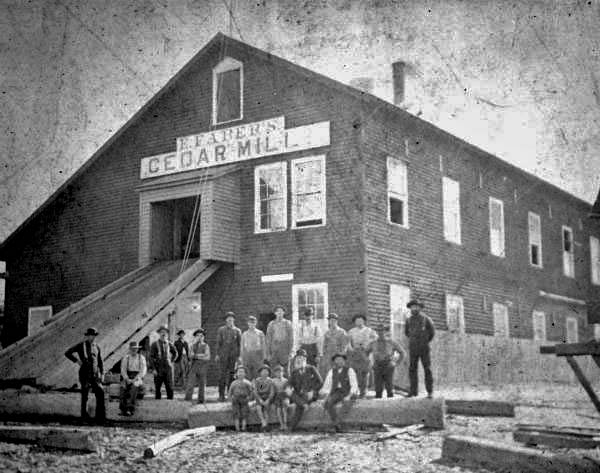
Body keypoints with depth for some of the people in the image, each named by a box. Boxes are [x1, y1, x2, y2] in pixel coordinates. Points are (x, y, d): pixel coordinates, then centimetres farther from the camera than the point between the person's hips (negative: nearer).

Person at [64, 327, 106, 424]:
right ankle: (84, 417, 9)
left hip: (95, 375, 3)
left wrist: (102, 374, 6)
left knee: (100, 394, -8)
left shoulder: (97, 347, 14)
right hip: (85, 375, -3)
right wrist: (77, 361, -10)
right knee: (85, 396, 1)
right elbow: (67, 353, -5)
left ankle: (100, 417, -5)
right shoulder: (81, 346, 0)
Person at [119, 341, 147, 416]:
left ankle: (130, 409, -34)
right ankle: (122, 410, -23)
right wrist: (127, 379, -13)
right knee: (123, 388, -25)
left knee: (134, 387, -30)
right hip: (127, 378, 2)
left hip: (137, 378, -2)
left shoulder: (141, 358, 6)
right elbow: (123, 370, 2)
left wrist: (135, 379, -14)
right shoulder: (126, 358, 9)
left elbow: (143, 371, -1)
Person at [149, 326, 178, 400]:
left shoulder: (169, 344, 7)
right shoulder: (154, 345, -2)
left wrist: (171, 360, 10)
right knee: (157, 388, 3)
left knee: (170, 388, 0)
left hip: (168, 369, 2)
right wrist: (154, 369, -11)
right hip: (158, 369, -2)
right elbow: (151, 357, -4)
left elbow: (175, 353, 24)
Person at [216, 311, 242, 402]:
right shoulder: (221, 330, 7)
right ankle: (221, 395, -2)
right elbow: (218, 342, 5)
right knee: (222, 375, -5)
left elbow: (239, 344, 8)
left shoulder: (237, 331, 8)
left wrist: (239, 356, 2)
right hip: (223, 355, -1)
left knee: (231, 374, 3)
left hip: (233, 356, 1)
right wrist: (217, 354, -3)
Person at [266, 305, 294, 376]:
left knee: (285, 371, -4)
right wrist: (268, 354, 4)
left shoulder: (287, 323, 5)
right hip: (274, 351, 1)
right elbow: (268, 339, 9)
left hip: (284, 350, -1)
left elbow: (291, 338, 4)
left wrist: (290, 352, -3)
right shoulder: (271, 324, 8)